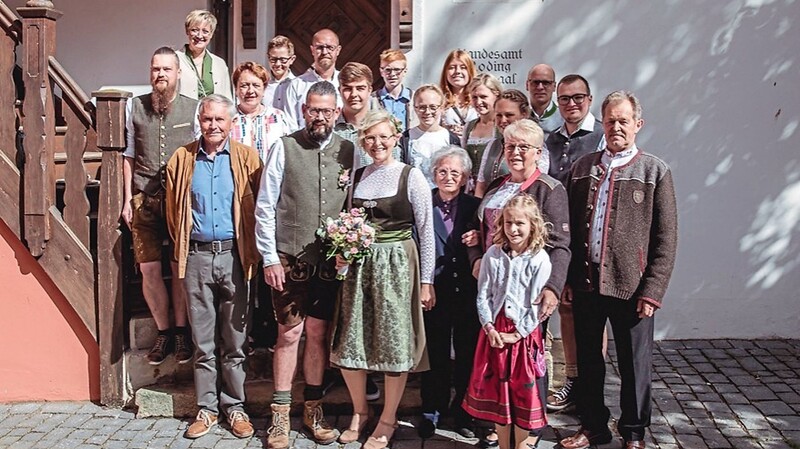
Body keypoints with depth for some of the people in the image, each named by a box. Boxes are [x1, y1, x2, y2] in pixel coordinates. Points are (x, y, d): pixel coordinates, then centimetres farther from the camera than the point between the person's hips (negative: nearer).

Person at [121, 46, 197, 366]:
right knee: (149, 269, 1)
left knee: (181, 268, 2)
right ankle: (163, 332, 17)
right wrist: (127, 198, 7)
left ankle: (181, 331, 18)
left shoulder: (193, 109, 0)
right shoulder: (134, 107, 6)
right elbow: (128, 155, 10)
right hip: (144, 199, 2)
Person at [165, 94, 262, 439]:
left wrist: (252, 252, 0)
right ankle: (207, 408, 18)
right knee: (203, 340, 8)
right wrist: (182, 248, 11)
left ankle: (235, 407, 17)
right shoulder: (182, 159, 7)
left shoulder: (246, 158, 2)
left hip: (234, 256, -1)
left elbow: (259, 207, 2)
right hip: (196, 257, 2)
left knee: (235, 339, 6)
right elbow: (173, 210, 13)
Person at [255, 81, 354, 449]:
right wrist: (270, 258, -7)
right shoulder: (285, 147, -4)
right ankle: (280, 414, 14)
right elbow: (265, 207, -4)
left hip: (331, 259, 3)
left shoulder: (347, 151, 4)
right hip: (290, 257, -2)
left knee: (318, 333, 11)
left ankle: (313, 408, 24)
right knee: (289, 334, 1)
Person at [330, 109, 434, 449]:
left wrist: (426, 281, -7)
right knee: (348, 343, 6)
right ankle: (359, 411, 28)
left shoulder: (411, 176, -4)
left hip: (396, 264, -4)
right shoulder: (356, 176, 10)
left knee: (394, 341, 3)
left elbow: (426, 230, -5)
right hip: (358, 264, 5)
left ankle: (387, 420, 20)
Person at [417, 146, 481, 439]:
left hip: (468, 291, 1)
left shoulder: (475, 207, 5)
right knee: (435, 352, 7)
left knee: (467, 354, 10)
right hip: (434, 290, -1)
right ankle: (431, 410, 23)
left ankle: (463, 411, 25)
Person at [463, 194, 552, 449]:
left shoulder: (539, 259, -9)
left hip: (525, 333, -4)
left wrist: (517, 334, -14)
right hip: (495, 331, 4)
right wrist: (489, 327, -9)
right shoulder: (493, 255, 1)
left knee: (524, 391, 4)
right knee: (497, 389, 12)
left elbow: (537, 305, -11)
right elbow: (483, 296, 2)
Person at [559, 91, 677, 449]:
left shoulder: (655, 171, -2)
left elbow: (666, 238, -5)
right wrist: (567, 279, 3)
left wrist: (653, 289, -11)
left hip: (630, 284, -3)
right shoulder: (583, 167, 8)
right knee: (587, 359, 14)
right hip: (586, 281, 3)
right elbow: (569, 228, 8)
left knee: (634, 363, 9)